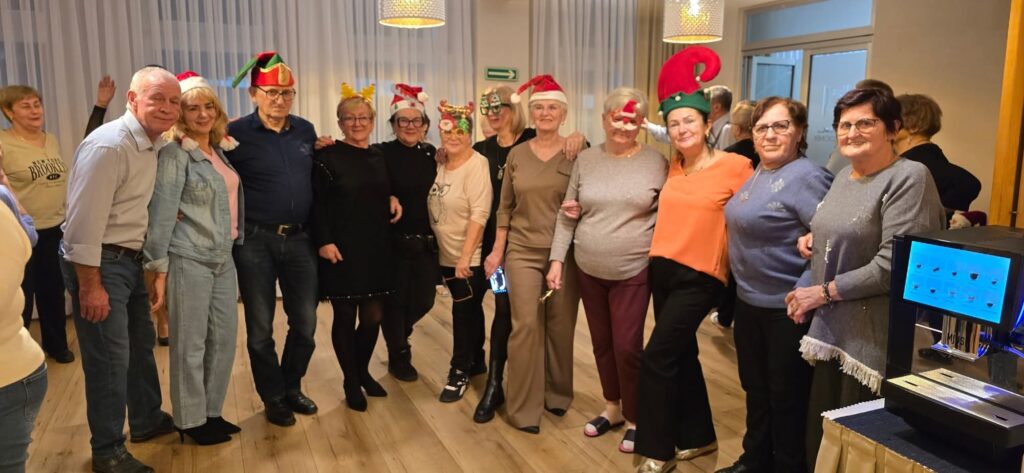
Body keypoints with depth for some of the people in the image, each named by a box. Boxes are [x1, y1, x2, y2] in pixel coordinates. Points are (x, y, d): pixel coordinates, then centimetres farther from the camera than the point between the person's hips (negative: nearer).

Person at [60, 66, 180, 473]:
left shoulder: (154, 144, 6)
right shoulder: (108, 146, -21)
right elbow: (84, 221, -23)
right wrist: (91, 285, -21)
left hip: (131, 259, 9)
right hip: (98, 263, -9)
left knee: (141, 344, 20)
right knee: (109, 359, -1)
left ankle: (147, 420, 38)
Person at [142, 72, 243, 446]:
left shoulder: (222, 149, 10)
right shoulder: (175, 153, -10)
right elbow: (162, 213, -12)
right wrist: (158, 269, -13)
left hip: (223, 258, 7)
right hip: (189, 259, -7)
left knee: (224, 338, 11)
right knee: (190, 343, 4)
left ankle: (212, 412, 26)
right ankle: (190, 421, 18)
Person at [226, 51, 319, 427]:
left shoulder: (306, 131, 7)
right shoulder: (236, 134, -6)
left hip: (299, 240, 4)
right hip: (256, 242, -3)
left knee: (305, 323, 9)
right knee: (260, 328, 8)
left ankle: (292, 387, 32)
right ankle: (273, 398, 27)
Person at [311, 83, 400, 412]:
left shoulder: (378, 158, 11)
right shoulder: (327, 157, -6)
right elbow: (317, 204, -9)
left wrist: (393, 200, 5)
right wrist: (324, 242, -16)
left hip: (376, 250, 5)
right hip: (341, 251, -5)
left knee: (374, 316, 8)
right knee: (345, 316, 5)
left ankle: (363, 371, 32)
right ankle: (351, 382, 22)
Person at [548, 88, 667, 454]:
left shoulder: (656, 162, -5)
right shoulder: (586, 160, 2)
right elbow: (567, 216, 5)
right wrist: (557, 260, 1)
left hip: (633, 272, -3)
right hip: (588, 270, 3)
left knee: (627, 347, 0)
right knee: (602, 343, 14)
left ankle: (634, 420, 21)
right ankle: (612, 408, 35)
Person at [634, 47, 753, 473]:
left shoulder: (734, 166, -11)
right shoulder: (673, 166, 7)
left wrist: (733, 255, -10)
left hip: (699, 276, -6)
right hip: (661, 269, 7)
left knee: (656, 358, -9)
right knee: (681, 355, 16)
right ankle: (698, 437, 34)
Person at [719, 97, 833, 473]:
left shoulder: (807, 177, -18)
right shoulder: (757, 174, 9)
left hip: (787, 307, -9)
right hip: (748, 300, 9)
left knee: (786, 398, 8)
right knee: (755, 388, 21)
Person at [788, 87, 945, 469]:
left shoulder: (909, 177, -14)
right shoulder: (844, 175, 12)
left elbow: (893, 265, -21)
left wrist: (823, 292, -15)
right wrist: (814, 238, 6)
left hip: (876, 338, -8)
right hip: (832, 329, 8)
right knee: (819, 439, 14)